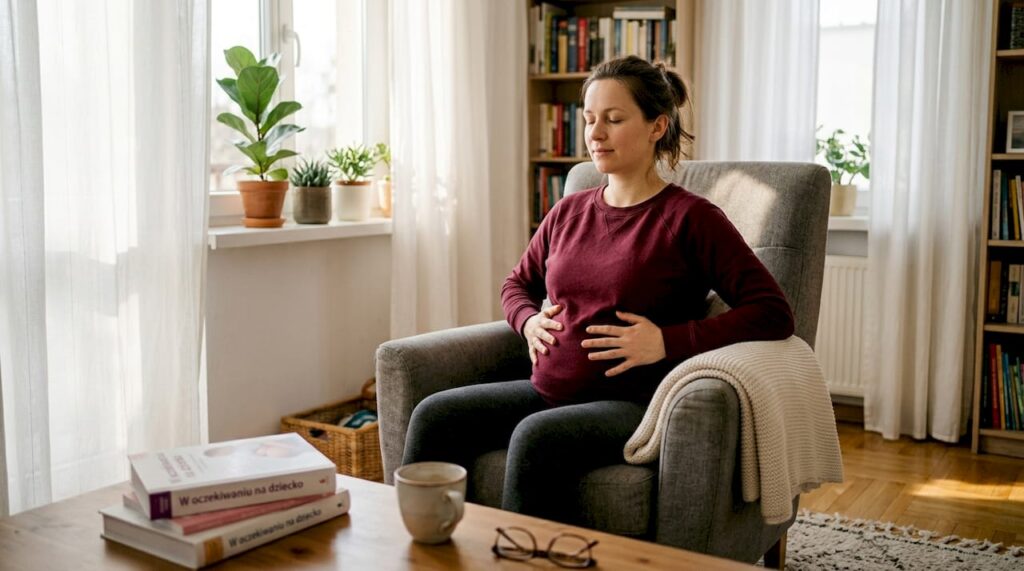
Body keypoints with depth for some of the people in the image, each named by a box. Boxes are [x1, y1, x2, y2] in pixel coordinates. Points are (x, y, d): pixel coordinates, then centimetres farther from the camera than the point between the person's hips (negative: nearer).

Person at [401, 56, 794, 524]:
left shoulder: (689, 219, -5)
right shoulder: (569, 212, 13)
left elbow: (773, 313, -11)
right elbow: (517, 284, 29)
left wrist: (668, 341, -18)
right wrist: (529, 321, 6)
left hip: (631, 403, -6)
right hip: (549, 392, 7)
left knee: (537, 437, -34)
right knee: (434, 416, -12)